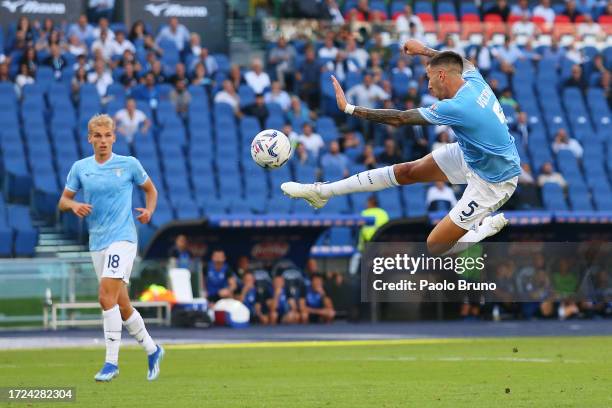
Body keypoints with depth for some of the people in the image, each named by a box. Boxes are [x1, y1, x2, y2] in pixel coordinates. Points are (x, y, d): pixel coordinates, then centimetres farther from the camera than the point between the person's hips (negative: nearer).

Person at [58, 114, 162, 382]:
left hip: (122, 238, -5)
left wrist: (149, 210, -4)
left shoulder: (129, 164, 0)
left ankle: (111, 362, -17)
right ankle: (152, 350, 28)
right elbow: (63, 201, 11)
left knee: (107, 296, -20)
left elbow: (150, 189, 15)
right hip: (97, 243, 5)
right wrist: (74, 205, -11)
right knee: (122, 305, 9)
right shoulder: (80, 168, 7)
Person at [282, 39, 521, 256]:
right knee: (406, 171, 10)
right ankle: (322, 192, 18)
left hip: (493, 182, -9)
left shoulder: (458, 107, -32)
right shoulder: (473, 78, -10)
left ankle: (488, 226, 19)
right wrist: (423, 50, 26)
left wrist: (349, 109, -17)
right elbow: (464, 63, 19)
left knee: (434, 247, -3)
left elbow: (400, 119, -24)